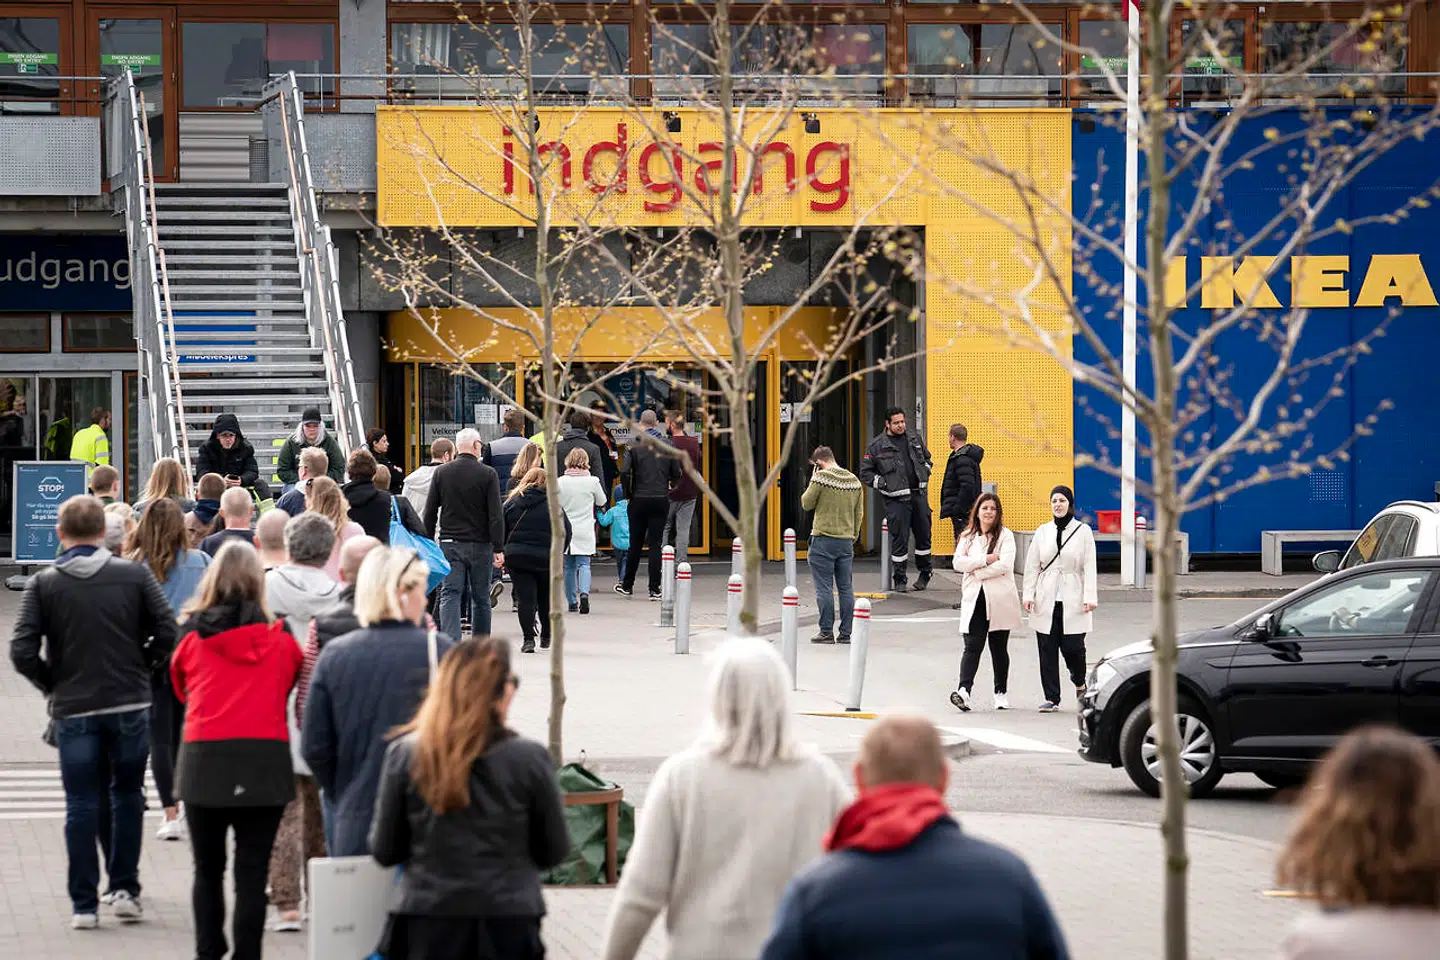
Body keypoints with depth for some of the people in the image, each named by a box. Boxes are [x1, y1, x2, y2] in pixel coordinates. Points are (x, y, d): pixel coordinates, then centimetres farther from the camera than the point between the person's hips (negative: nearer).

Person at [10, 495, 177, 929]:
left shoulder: (43, 584, -4)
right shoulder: (134, 575, -2)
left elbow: (22, 652, -11)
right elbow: (167, 632, -4)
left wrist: (51, 683, 5)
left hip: (73, 710, -1)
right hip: (130, 705, 1)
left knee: (81, 805, 4)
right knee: (127, 796, 15)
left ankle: (84, 904, 5)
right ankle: (125, 890, 14)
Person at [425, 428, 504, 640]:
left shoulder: (441, 473, 3)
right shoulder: (487, 474, -5)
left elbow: (430, 512, 6)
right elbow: (495, 515, -8)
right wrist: (498, 549, -5)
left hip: (449, 543, 1)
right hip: (479, 544, -1)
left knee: (450, 595, -3)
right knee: (481, 597, 10)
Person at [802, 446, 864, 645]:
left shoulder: (821, 478, -11)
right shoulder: (854, 481, 6)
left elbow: (806, 504, -3)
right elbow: (859, 514, 11)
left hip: (823, 540, -5)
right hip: (846, 542, 5)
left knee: (824, 588, 0)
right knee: (846, 588, 8)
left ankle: (826, 632, -1)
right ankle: (845, 633, 9)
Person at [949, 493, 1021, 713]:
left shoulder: (1005, 535, 1)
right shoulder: (968, 536, 12)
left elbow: (1005, 565, -12)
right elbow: (958, 562, -1)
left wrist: (977, 572, -10)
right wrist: (986, 559, -12)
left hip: (999, 599, -1)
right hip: (974, 599, 1)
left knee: (998, 647, 8)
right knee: (973, 645, -11)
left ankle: (1001, 692, 19)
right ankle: (963, 690, -24)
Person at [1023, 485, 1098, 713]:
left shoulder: (1083, 531, 3)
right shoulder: (1043, 532, 9)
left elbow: (1089, 567, -1)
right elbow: (1032, 566, 10)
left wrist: (1090, 597, -9)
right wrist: (1028, 594, 1)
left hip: (1072, 599, -2)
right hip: (1046, 599, 2)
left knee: (1072, 647, -7)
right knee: (1047, 649, -1)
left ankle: (1080, 682, 24)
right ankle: (1051, 698, 6)